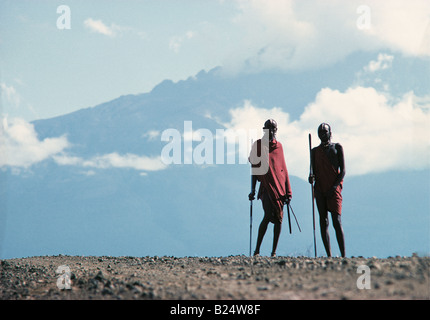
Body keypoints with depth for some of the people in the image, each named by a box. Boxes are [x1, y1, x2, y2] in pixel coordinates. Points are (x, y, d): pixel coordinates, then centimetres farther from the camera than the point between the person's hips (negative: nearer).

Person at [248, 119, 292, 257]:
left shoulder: (279, 146, 12)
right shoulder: (258, 145, 5)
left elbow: (283, 168, 14)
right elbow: (254, 168, 6)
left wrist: (288, 191, 9)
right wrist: (253, 190, 3)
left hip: (280, 187, 3)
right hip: (266, 186, -3)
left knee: (279, 218, 0)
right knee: (268, 216, -17)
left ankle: (274, 251, 6)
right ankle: (257, 249, -9)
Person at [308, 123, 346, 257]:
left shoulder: (337, 147, 8)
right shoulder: (315, 151, 16)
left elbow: (342, 170, 2)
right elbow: (314, 171, 13)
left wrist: (334, 187, -10)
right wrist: (312, 177, -12)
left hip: (334, 188, -3)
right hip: (320, 189, 3)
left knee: (336, 221, -13)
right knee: (323, 221, -2)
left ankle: (343, 255, -15)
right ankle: (329, 255, -2)